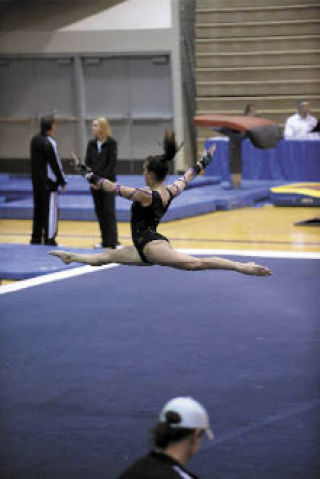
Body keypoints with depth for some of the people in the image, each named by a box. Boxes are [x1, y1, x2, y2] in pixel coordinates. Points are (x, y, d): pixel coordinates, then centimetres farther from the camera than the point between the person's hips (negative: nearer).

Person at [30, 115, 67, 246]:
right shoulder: (49, 143, -17)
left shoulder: (34, 140, 8)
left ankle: (36, 238, 20)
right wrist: (63, 181, -6)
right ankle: (49, 240, -4)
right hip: (49, 183, -8)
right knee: (50, 210, -4)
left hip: (36, 181, 8)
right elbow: (55, 164, -14)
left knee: (38, 209, 15)